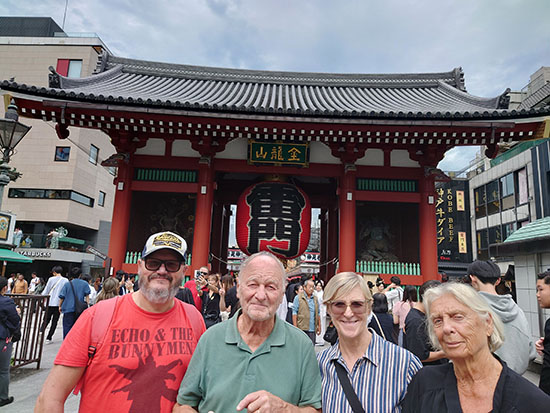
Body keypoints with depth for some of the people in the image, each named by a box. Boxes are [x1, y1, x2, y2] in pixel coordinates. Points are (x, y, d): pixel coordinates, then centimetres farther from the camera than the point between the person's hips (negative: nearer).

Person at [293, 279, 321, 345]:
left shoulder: (315, 299, 15)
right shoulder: (298, 298, 0)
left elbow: (318, 314, 18)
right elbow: (294, 313, -3)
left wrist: (319, 325, 11)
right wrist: (295, 327, -9)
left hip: (313, 329, 4)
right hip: (302, 329, -4)